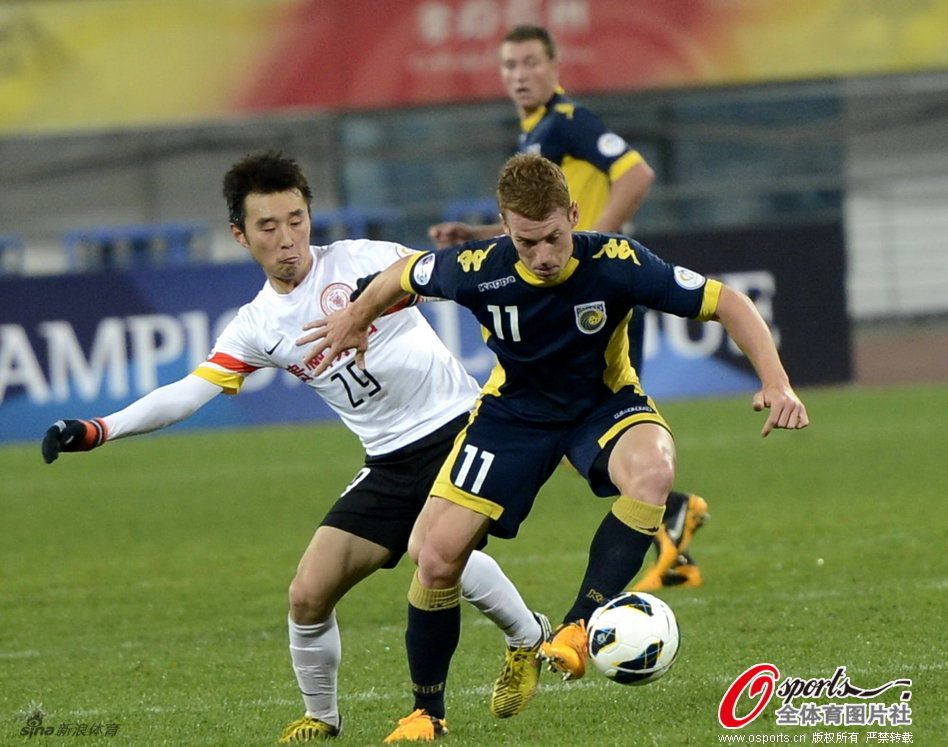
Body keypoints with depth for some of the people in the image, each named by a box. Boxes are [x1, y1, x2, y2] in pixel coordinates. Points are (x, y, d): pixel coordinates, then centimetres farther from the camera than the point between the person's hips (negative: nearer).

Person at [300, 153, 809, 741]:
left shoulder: (616, 263, -28)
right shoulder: (477, 269, -24)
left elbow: (727, 303, -22)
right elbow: (404, 275, 0)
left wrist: (776, 384, -33)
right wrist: (355, 320, 18)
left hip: (605, 404, -1)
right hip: (514, 411, 2)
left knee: (653, 472, -38)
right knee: (436, 556, -9)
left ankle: (580, 626, -28)